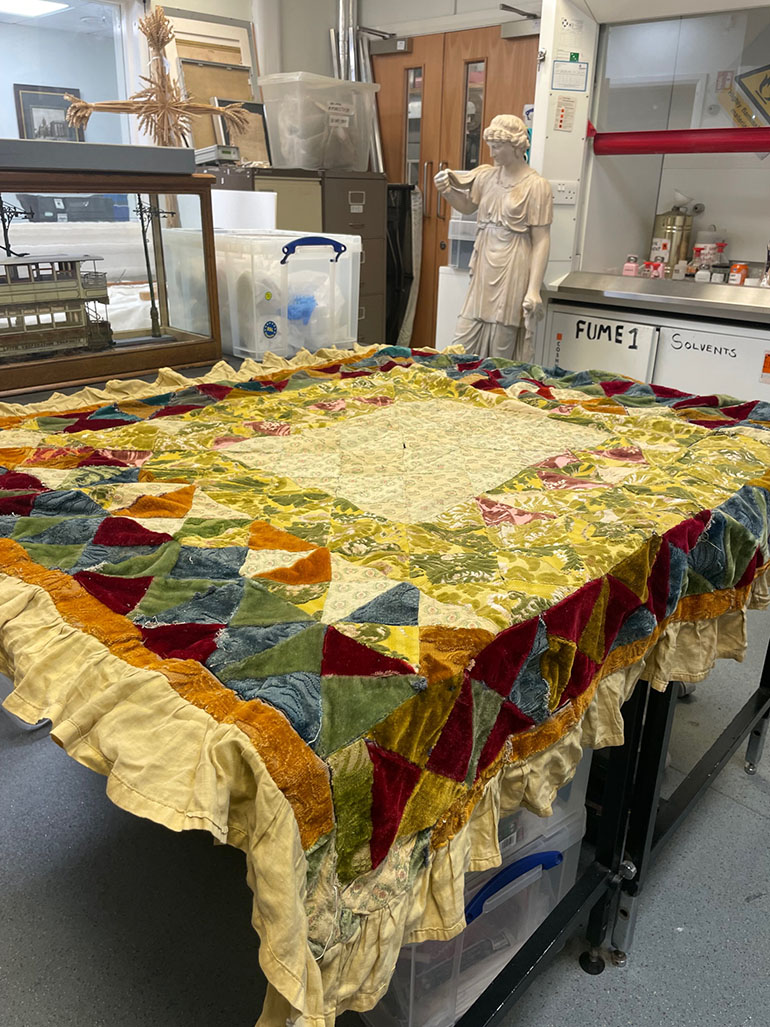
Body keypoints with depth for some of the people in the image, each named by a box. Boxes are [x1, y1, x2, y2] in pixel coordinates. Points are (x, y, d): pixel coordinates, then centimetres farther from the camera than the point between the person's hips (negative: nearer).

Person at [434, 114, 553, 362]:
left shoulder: (536, 186, -7)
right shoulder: (486, 175, 10)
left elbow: (541, 240, -9)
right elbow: (467, 206, 28)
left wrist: (534, 289, -16)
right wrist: (447, 191, 6)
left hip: (512, 273, -6)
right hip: (483, 269, 6)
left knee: (501, 352, 0)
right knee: (463, 343, 5)